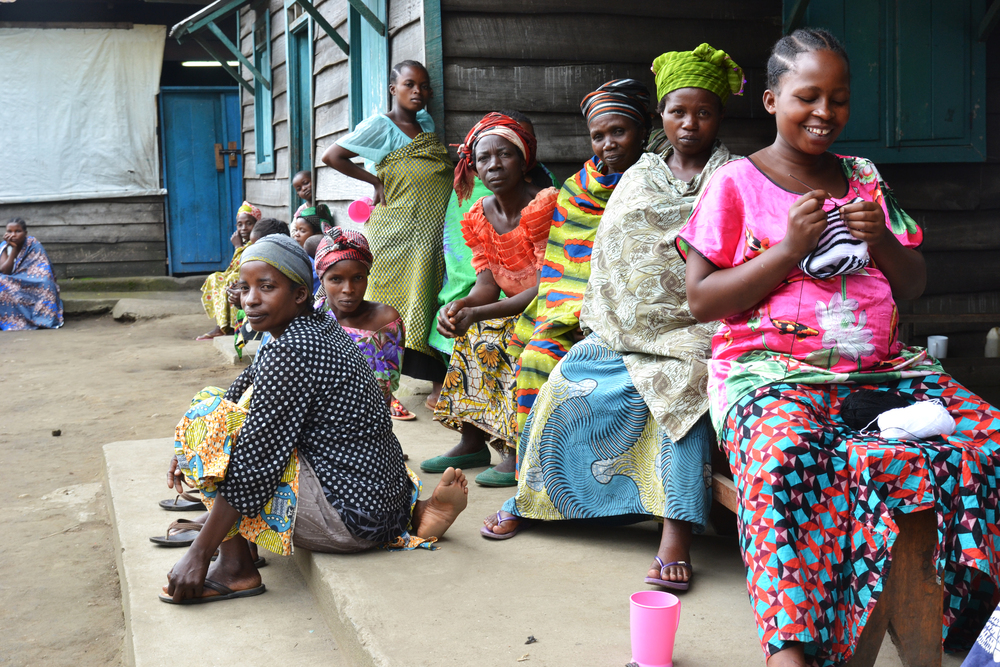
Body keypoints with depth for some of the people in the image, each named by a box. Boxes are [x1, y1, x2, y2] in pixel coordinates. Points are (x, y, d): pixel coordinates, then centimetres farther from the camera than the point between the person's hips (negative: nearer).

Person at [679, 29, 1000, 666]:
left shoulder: (864, 178, 19)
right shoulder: (735, 184, 6)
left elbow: (914, 287, 20)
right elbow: (702, 300, -1)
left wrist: (884, 242, -2)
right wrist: (789, 249, -10)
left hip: (879, 364, 5)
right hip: (770, 367, -5)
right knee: (789, 453, -39)